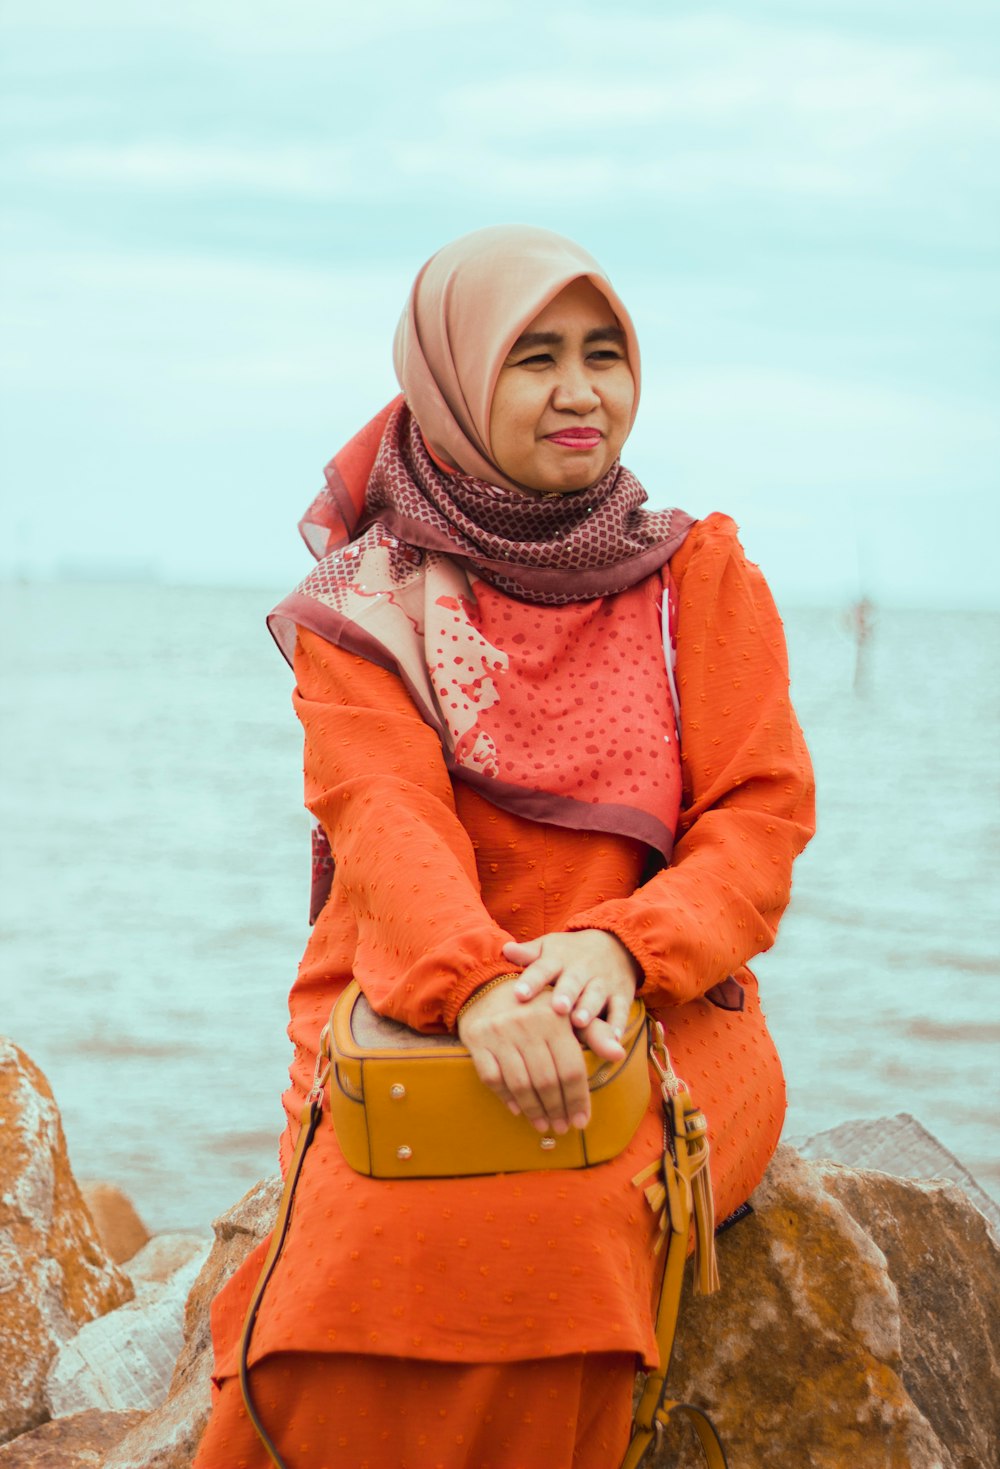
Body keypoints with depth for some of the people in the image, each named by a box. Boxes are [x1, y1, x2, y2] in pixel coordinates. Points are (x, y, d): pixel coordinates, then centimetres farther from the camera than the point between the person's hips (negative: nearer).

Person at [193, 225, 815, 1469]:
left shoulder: (702, 580, 10)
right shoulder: (367, 606, 7)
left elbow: (760, 819, 0)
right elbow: (384, 814, -11)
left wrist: (620, 943, -22)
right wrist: (477, 980, -33)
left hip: (660, 1008, 0)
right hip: (414, 1013, 0)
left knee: (552, 1212, -32)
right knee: (385, 1215, -32)